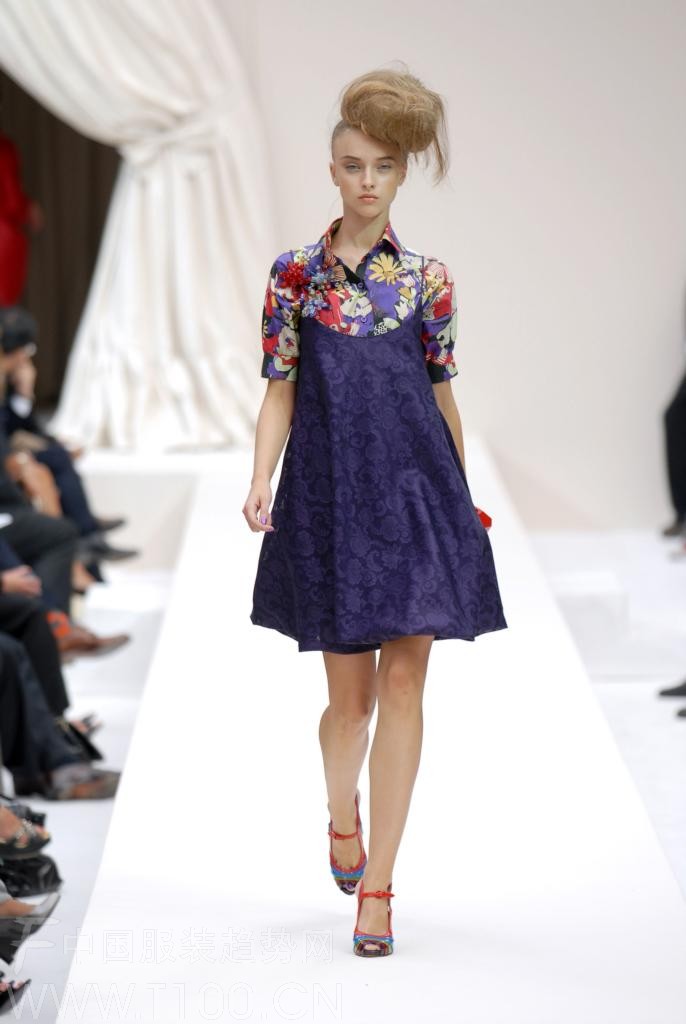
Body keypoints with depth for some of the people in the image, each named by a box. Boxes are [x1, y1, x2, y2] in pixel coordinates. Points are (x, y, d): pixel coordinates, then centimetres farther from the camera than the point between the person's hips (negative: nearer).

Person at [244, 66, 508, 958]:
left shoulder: (427, 278, 4)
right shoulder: (295, 274, 2)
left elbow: (442, 392, 11)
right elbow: (280, 392, 2)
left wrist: (462, 499, 17)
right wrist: (261, 482, -12)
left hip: (417, 492, 1)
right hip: (331, 496, 0)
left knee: (403, 684, -4)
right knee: (348, 691, 5)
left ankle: (377, 884, 0)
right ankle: (343, 812, 38)